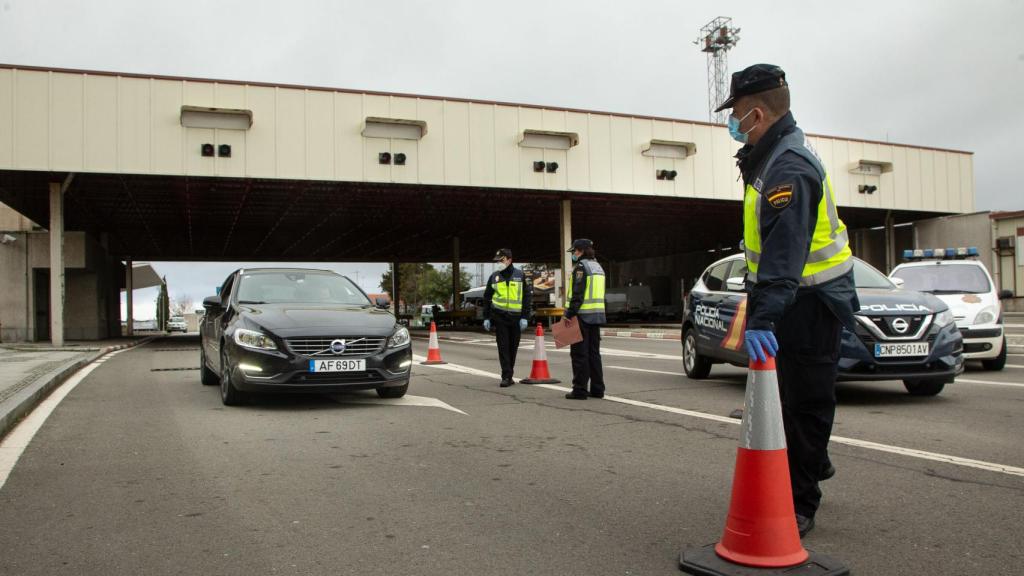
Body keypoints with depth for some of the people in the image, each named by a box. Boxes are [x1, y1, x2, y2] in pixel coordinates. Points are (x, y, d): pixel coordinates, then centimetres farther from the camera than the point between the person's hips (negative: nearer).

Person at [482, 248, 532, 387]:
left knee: (513, 348, 7)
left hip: (516, 317, 0)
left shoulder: (520, 275, 3)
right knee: (503, 347, -6)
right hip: (499, 317, 0)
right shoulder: (494, 277, 7)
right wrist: (486, 318, 6)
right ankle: (506, 376, -6)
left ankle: (509, 375, 19)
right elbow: (487, 298, 12)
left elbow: (526, 297, 3)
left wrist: (524, 317, -4)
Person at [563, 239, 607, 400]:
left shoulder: (581, 267, -11)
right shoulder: (598, 267, 17)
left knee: (579, 354, -4)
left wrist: (570, 314, -19)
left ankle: (580, 390, -2)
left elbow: (578, 294, -19)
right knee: (594, 353, 12)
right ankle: (597, 389, 15)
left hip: (582, 315, -9)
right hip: (596, 316, 9)